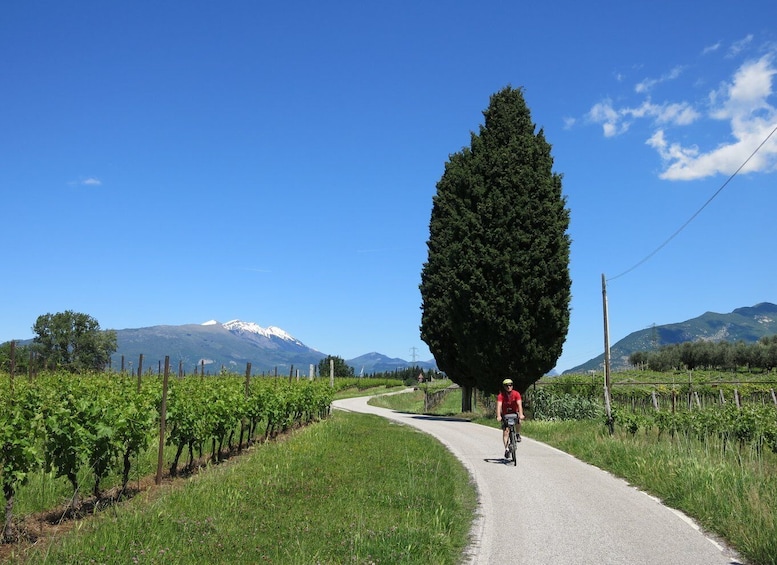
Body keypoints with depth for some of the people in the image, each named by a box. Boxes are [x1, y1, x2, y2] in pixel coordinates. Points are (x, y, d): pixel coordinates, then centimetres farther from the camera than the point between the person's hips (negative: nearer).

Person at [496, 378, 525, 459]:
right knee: (505, 431, -12)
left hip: (514, 413, 0)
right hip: (505, 414, 0)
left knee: (518, 421, -32)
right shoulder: (501, 395, -19)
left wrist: (521, 414, -45)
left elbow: (519, 404, -28)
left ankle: (518, 434, -5)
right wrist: (498, 416, -46)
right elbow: (499, 405, -31)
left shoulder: (516, 394, -17)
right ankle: (506, 449, -9)